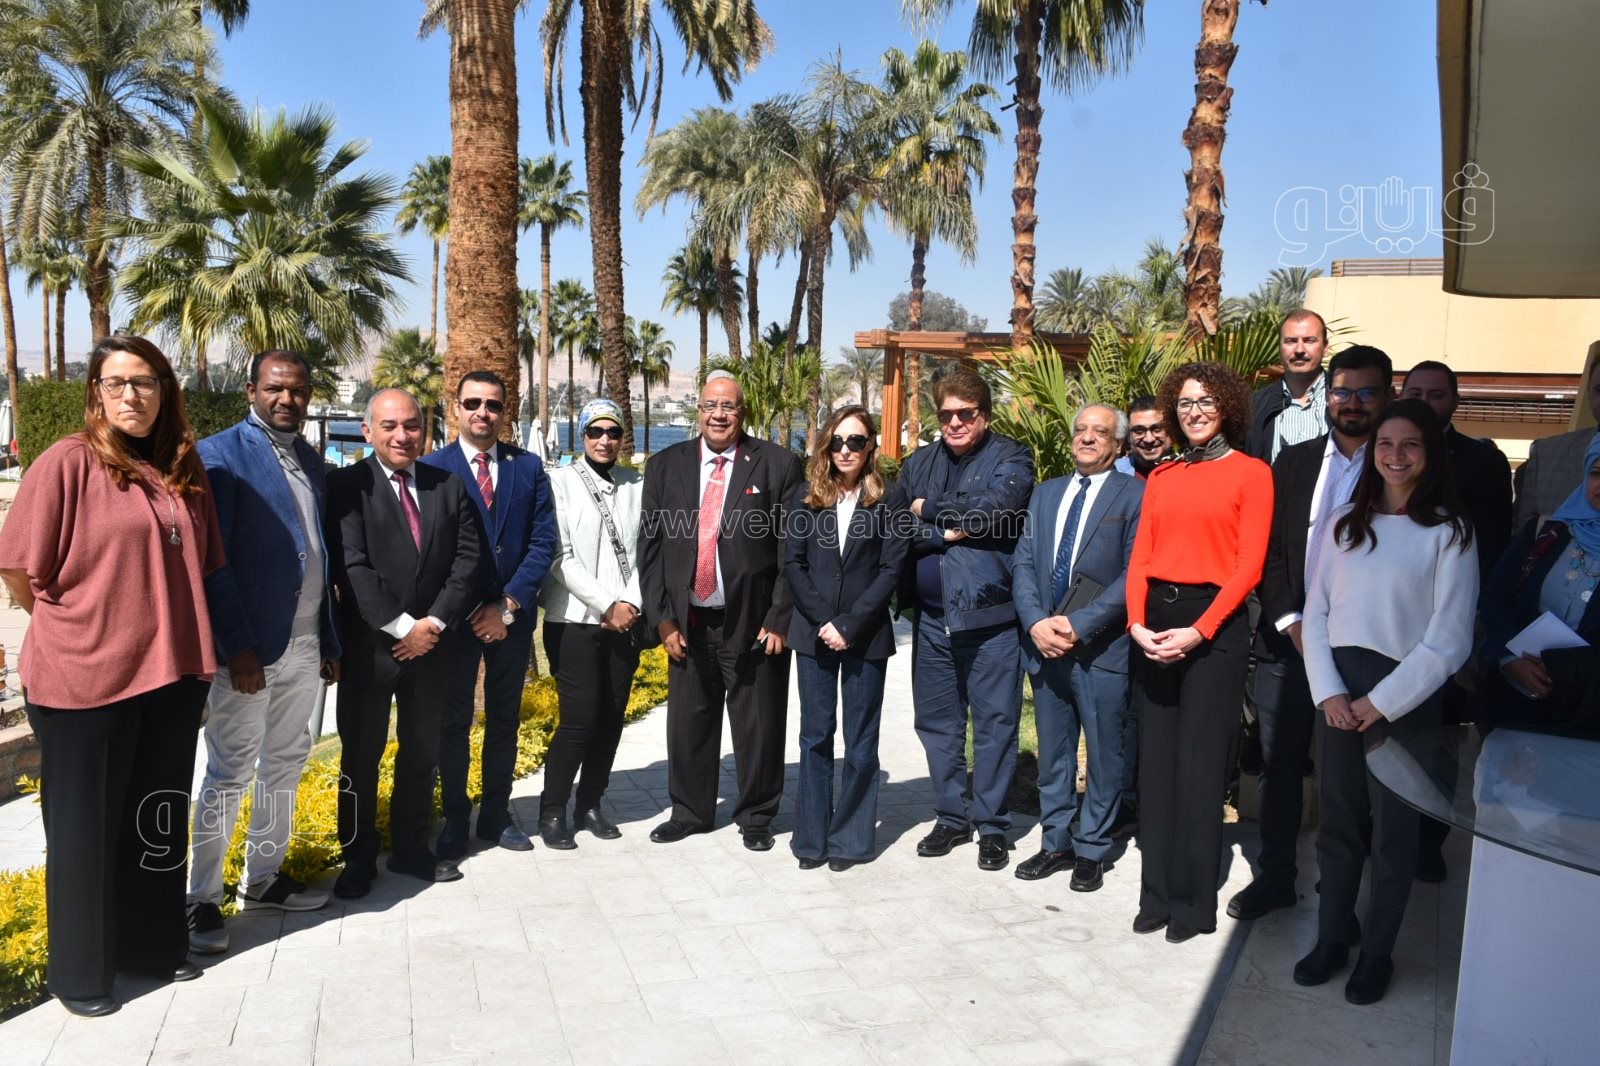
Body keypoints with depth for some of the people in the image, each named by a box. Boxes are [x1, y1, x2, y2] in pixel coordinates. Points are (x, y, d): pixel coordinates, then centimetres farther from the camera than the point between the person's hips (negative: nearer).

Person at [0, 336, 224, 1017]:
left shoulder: (184, 466, 6)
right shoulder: (68, 462, -10)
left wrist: (180, 635, 12)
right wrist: (71, 629, 5)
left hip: (172, 671, 5)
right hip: (83, 677, -5)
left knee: (160, 818, 17)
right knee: (84, 826, 9)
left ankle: (154, 944, 34)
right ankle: (79, 972, 26)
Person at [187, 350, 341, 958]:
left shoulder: (311, 462, 12)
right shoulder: (220, 455, -8)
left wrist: (330, 642, 13)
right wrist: (237, 647, -17)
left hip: (305, 646, 7)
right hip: (250, 648, -7)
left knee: (285, 765, 15)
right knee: (230, 773, 1)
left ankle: (262, 879, 29)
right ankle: (201, 899, 15)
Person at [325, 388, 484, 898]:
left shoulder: (449, 486, 6)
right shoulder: (346, 485, -6)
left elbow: (467, 558, 1)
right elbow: (352, 567, -14)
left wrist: (435, 623, -10)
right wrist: (402, 627, -17)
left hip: (432, 641, 4)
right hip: (369, 645, -3)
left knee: (421, 751, 14)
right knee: (361, 754, 7)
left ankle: (410, 847, 29)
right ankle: (358, 857, 23)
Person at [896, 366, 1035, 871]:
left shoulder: (1010, 459, -1)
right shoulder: (918, 464, 13)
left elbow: (996, 508, -19)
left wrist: (929, 510, -9)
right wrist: (948, 532, -13)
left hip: (989, 614, -4)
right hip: (931, 616, 5)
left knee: (995, 723, 4)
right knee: (938, 722, 13)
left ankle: (991, 825, 18)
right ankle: (951, 817, 28)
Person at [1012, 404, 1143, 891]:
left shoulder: (1134, 494, -4)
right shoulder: (1045, 493, 13)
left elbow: (1134, 574, -11)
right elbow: (1023, 563, 8)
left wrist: (1078, 625, -16)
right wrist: (1036, 623, -8)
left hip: (1102, 648, -5)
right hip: (1044, 645, 5)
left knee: (1105, 756, 7)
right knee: (1052, 754, 14)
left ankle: (1091, 850, 21)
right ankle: (1056, 843, 27)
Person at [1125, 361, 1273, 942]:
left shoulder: (1250, 473, 0)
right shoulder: (1161, 477, 14)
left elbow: (1248, 565, -7)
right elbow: (1140, 556, 9)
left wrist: (1198, 631, -15)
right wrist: (1137, 622, -6)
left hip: (1214, 623, -4)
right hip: (1153, 623, 5)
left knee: (1199, 761, -2)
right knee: (1156, 758, 7)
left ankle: (1195, 900, 11)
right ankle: (1158, 893, 18)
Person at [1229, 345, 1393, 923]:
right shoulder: (1293, 462, 8)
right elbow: (1269, 549, 5)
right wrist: (1289, 622, -6)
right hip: (1287, 639, 3)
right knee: (1279, 765, 10)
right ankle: (1274, 877, 24)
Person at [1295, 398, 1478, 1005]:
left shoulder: (1449, 532, -4)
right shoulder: (1346, 523, 7)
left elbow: (1448, 640, -9)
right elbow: (1316, 612, 5)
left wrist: (1383, 702, -12)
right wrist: (1328, 691, -6)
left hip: (1406, 695, -3)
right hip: (1339, 690, 3)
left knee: (1392, 831, 8)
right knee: (1337, 823, 11)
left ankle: (1377, 953, 25)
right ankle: (1332, 938, 27)